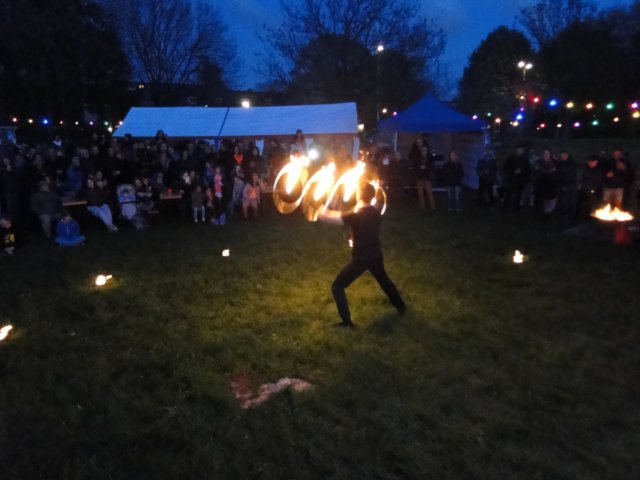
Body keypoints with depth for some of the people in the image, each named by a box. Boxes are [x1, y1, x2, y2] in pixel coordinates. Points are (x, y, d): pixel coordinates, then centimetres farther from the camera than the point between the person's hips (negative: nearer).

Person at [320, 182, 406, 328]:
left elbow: (326, 216, -27)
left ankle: (347, 322, 3)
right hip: (376, 256, 7)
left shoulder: (356, 216, -24)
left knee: (337, 287, 4)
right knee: (384, 280, 33)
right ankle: (401, 306, 48)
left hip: (361, 259, -7)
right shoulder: (376, 213, -2)